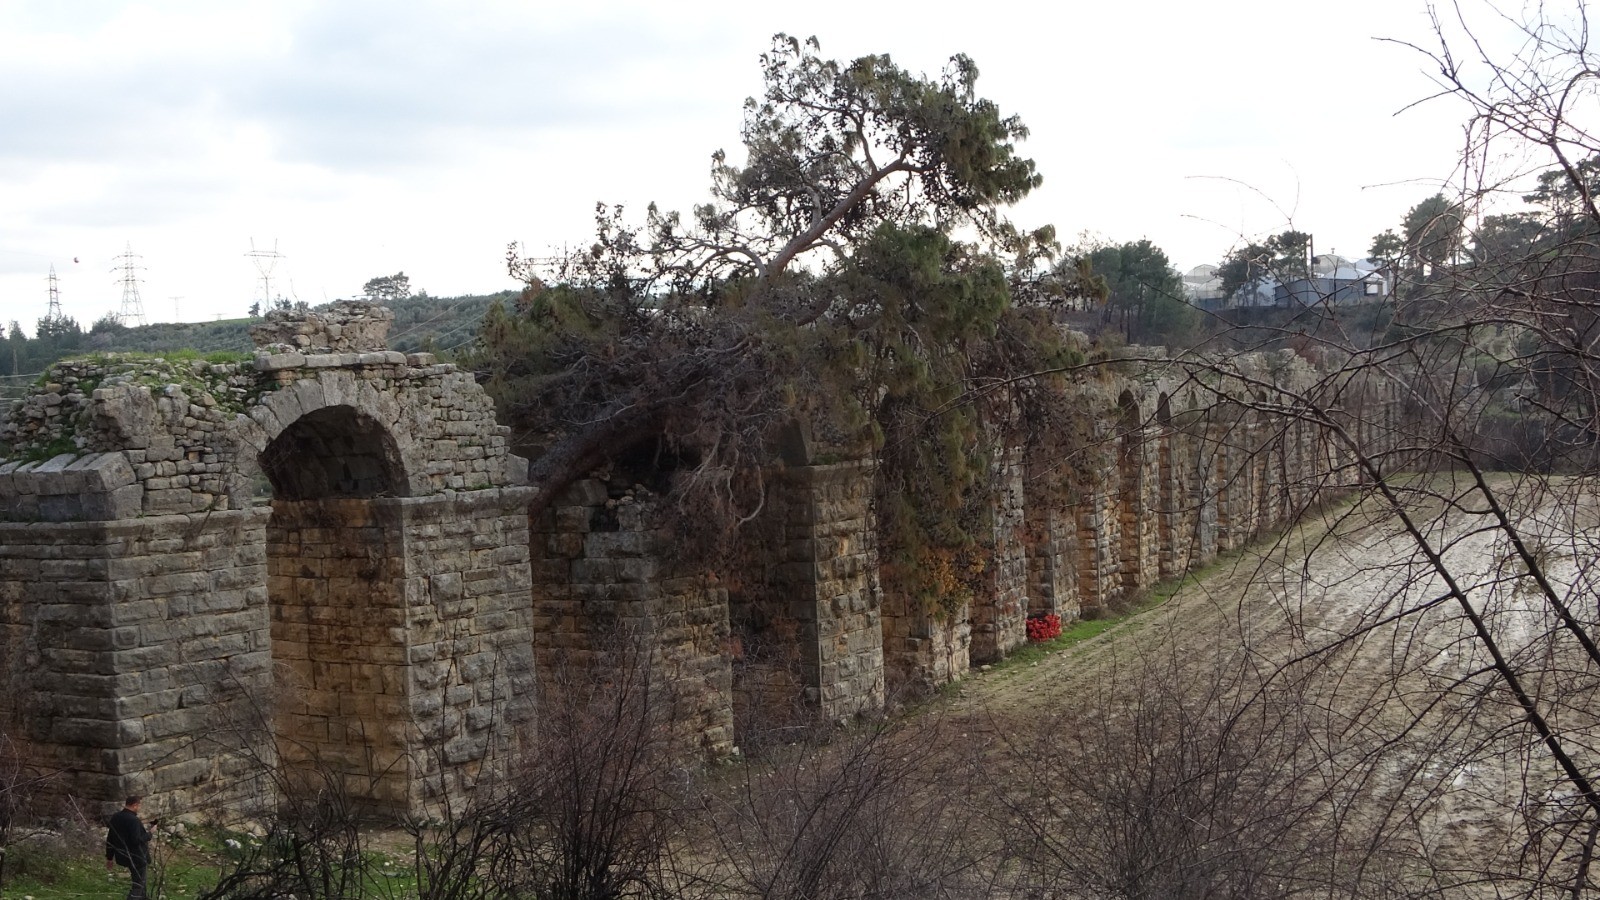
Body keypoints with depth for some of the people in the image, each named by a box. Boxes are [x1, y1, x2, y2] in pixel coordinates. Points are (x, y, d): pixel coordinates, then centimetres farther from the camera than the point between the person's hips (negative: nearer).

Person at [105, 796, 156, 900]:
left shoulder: (115, 818, 4)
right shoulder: (133, 820, -25)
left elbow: (110, 839, 10)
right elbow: (136, 840, -30)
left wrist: (109, 857, 17)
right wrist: (148, 834, -13)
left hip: (123, 856, 9)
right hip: (136, 857, -9)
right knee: (138, 885, 1)